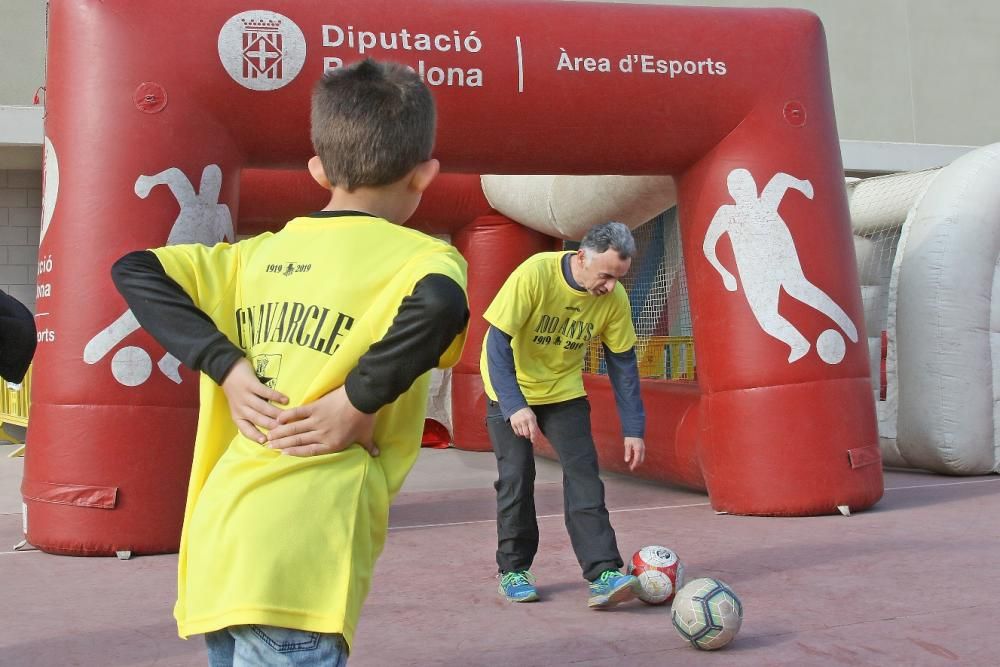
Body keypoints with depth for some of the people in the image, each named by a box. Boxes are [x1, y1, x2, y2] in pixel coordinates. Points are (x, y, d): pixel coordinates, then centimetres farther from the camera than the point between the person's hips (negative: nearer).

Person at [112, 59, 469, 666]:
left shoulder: (260, 253, 15)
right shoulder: (421, 256, -3)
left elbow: (133, 270, 13)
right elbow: (441, 306, -25)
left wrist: (227, 368, 5)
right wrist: (359, 401, -12)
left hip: (218, 536, 7)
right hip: (293, 560, -7)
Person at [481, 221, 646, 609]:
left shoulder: (614, 298, -16)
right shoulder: (534, 274, -28)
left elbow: (623, 363, -6)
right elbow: (498, 343, -27)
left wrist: (633, 429, -7)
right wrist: (515, 406, -35)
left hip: (564, 390, 3)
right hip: (511, 389, -3)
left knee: (584, 475, -10)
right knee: (516, 476, -5)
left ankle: (604, 575, -13)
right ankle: (513, 569, 13)